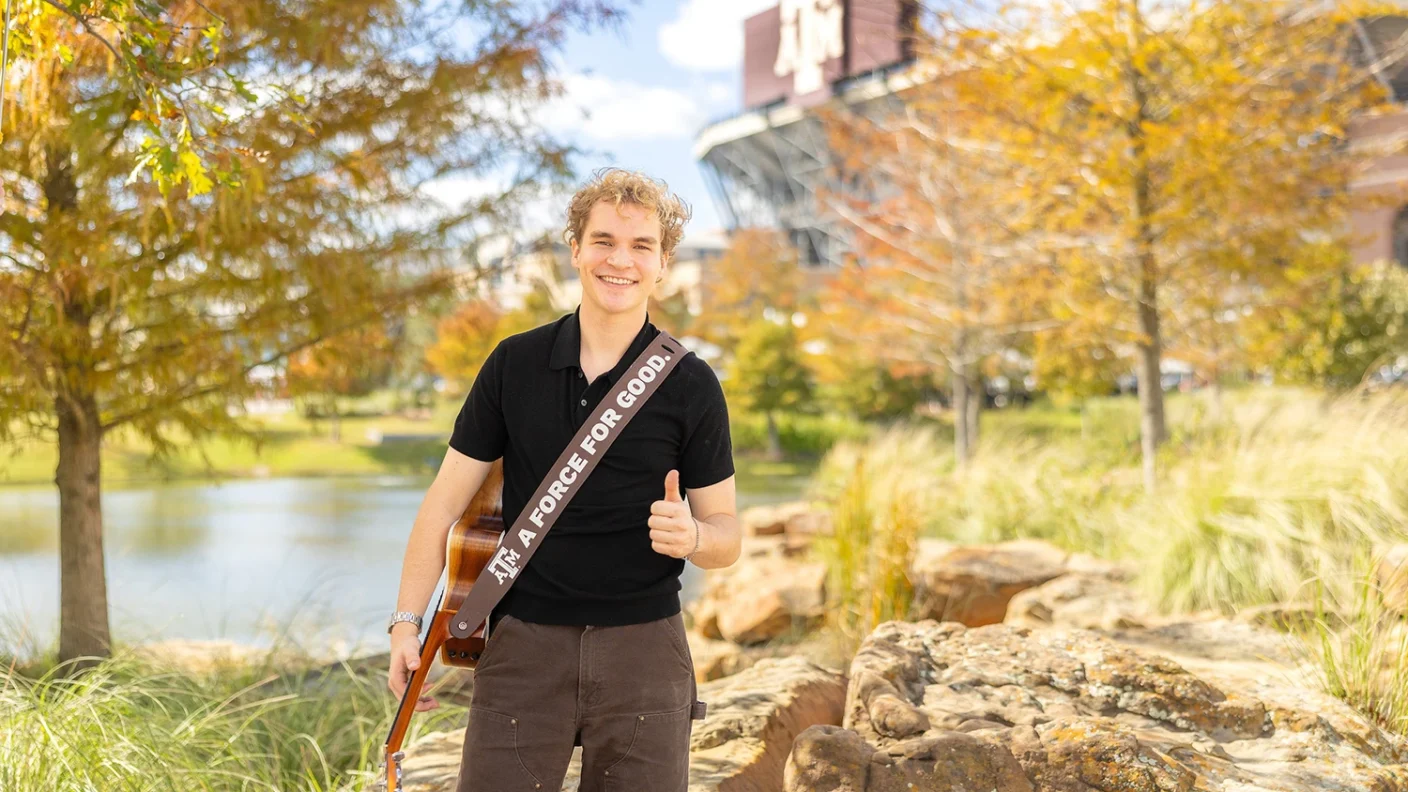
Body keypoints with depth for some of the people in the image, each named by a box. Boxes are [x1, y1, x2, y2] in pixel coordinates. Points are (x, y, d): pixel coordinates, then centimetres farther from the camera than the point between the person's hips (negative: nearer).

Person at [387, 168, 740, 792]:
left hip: (642, 643, 0)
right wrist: (407, 621, 1)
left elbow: (726, 533, 3)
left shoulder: (691, 385, -1)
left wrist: (692, 536, -20)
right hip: (522, 643, 1)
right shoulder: (515, 363, 3)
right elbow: (448, 500, 7)